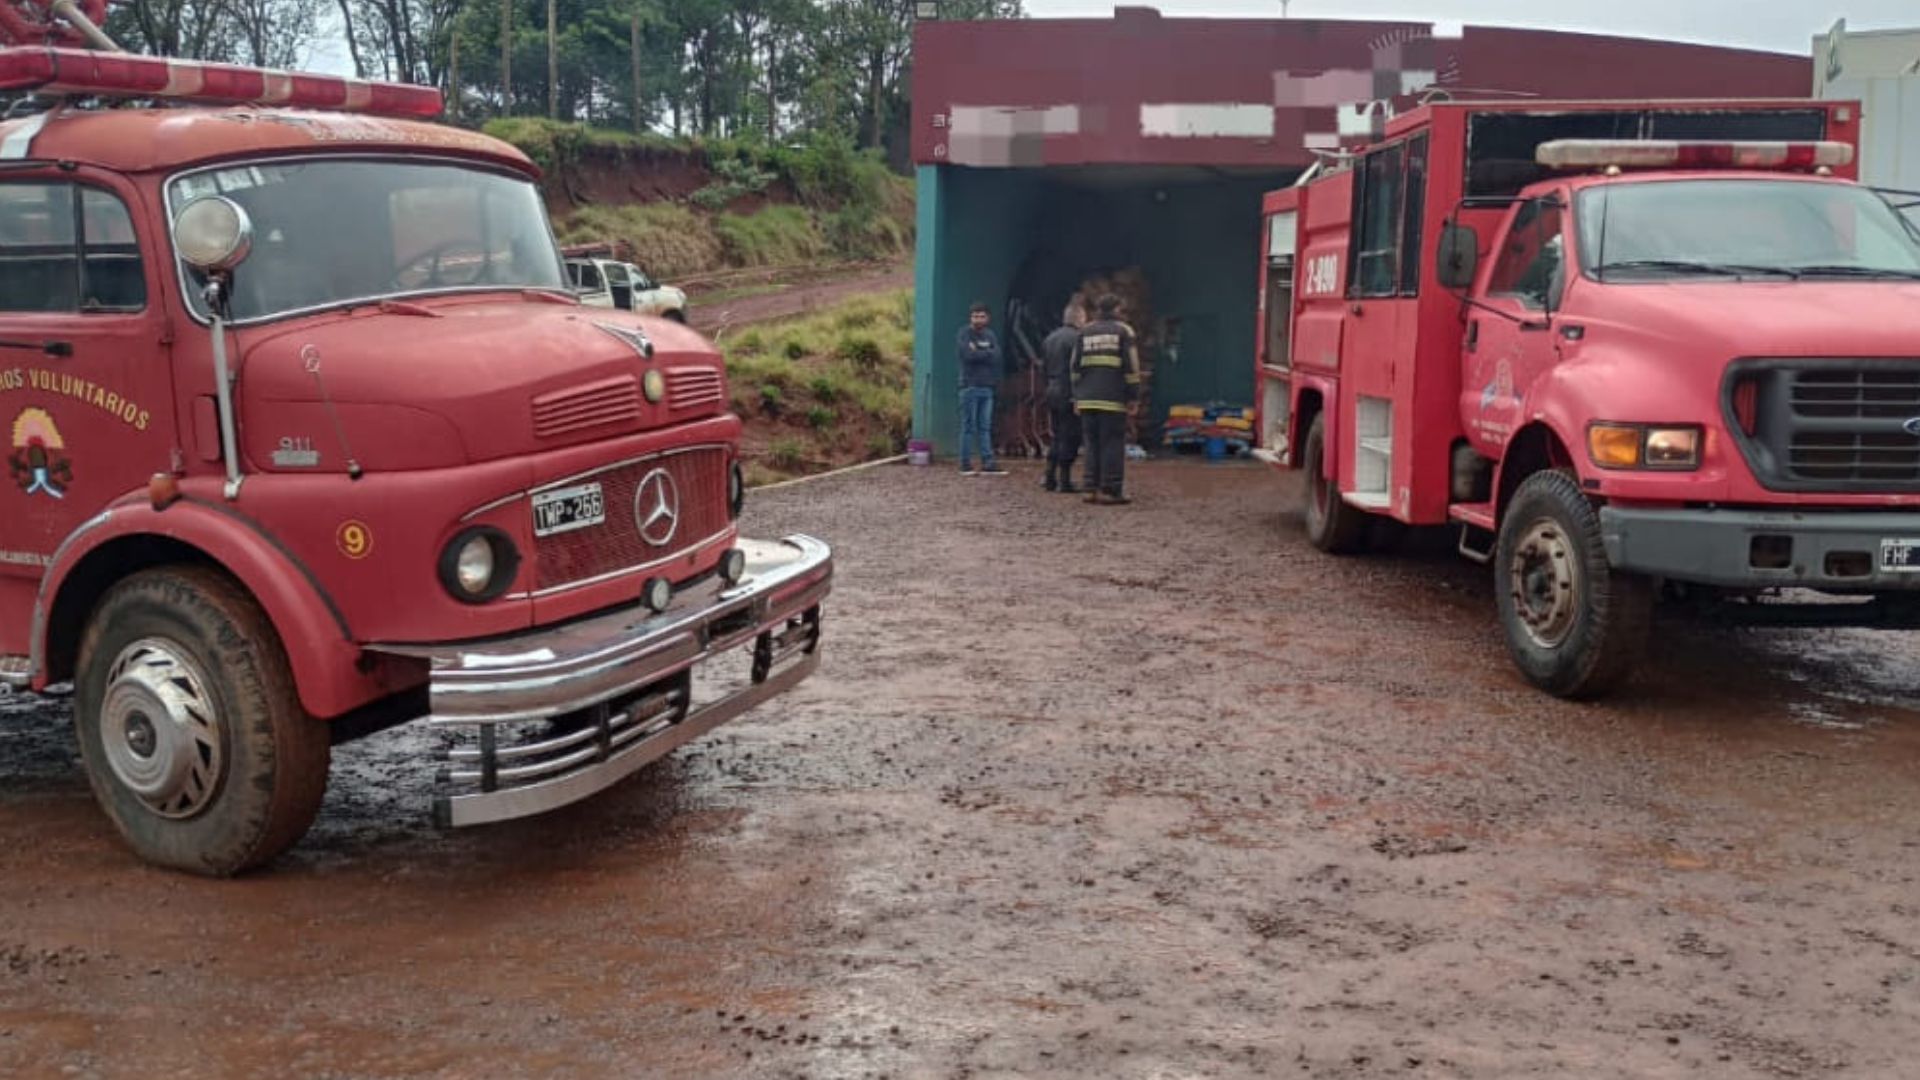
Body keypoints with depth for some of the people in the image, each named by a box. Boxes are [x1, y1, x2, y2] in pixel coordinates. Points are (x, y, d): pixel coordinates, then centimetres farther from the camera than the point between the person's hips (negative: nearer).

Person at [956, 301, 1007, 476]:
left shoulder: (990, 335, 14)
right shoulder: (965, 334, -1)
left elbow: (997, 356, -1)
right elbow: (969, 355, -16)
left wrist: (978, 352, -10)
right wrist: (987, 353, -6)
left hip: (987, 387, 5)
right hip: (970, 386, -5)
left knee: (985, 427, 5)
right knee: (969, 427, -3)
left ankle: (988, 463, 5)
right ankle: (966, 464, 0)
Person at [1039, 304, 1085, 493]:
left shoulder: (1050, 338, 14)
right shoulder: (1076, 338, -12)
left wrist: (1048, 387, 17)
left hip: (1052, 392, 8)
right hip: (1069, 394, -8)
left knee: (1058, 437, 15)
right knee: (1069, 438, -3)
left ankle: (1050, 478, 13)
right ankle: (1065, 480, -2)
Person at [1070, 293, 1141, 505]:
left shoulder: (1085, 331, 13)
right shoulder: (1124, 331, 0)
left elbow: (1075, 366, 12)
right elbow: (1131, 366, -6)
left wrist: (1076, 396, 16)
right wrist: (1133, 395, -1)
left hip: (1087, 398, 5)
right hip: (1113, 399, -5)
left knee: (1093, 444, 10)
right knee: (1113, 445, -2)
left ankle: (1092, 489, 9)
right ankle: (1110, 491, -6)